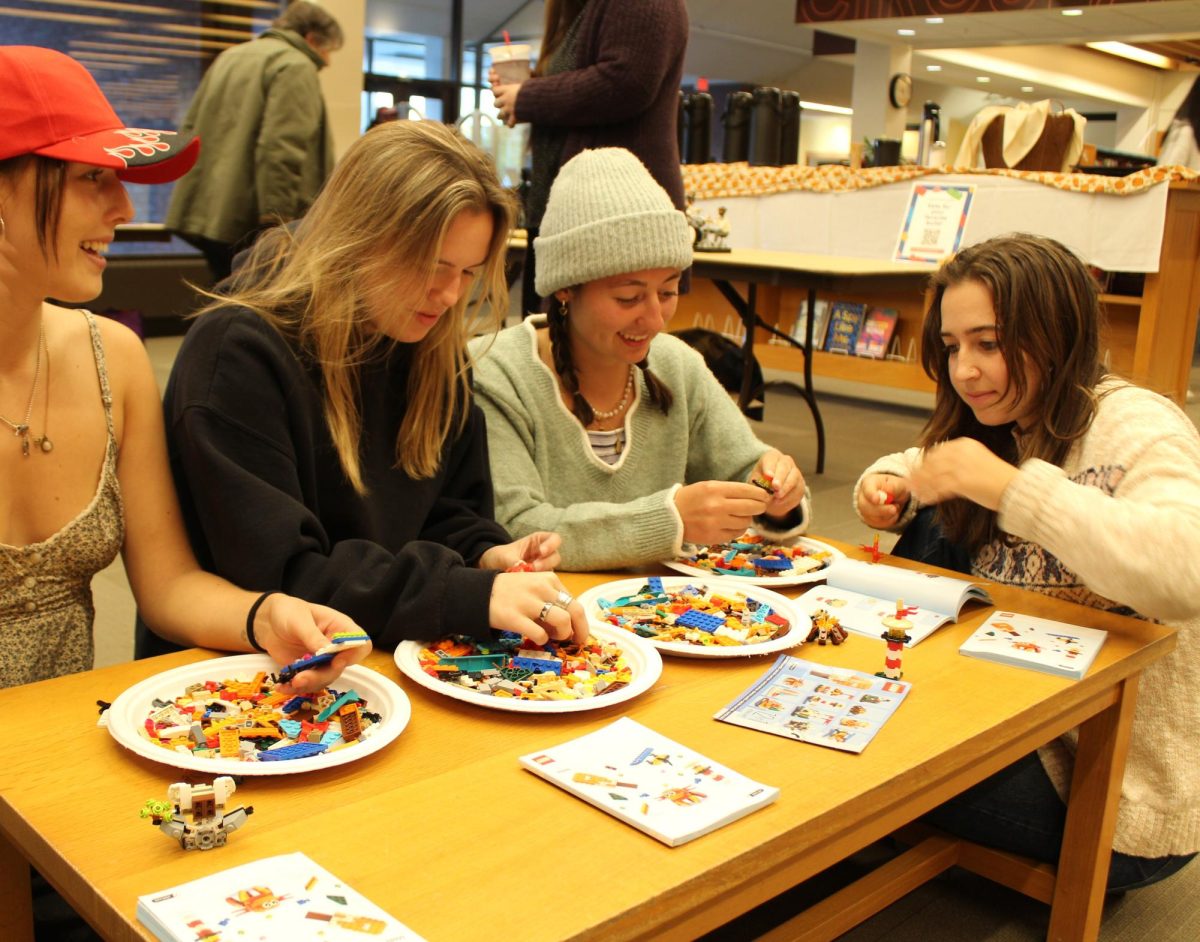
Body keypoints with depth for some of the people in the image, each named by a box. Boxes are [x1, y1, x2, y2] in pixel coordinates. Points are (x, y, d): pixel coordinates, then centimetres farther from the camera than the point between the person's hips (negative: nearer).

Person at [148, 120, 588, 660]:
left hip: (390, 660, 4)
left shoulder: (432, 350, 5)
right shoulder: (239, 352, -17)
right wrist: (474, 595, -29)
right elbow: (273, 576, -24)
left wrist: (485, 556, -8)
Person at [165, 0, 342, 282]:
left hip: (206, 213, 9)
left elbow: (190, 130, 25)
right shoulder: (296, 66, -7)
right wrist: (278, 223, -23)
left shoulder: (229, 57, 21)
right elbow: (281, 150, -20)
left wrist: (199, 193, 26)